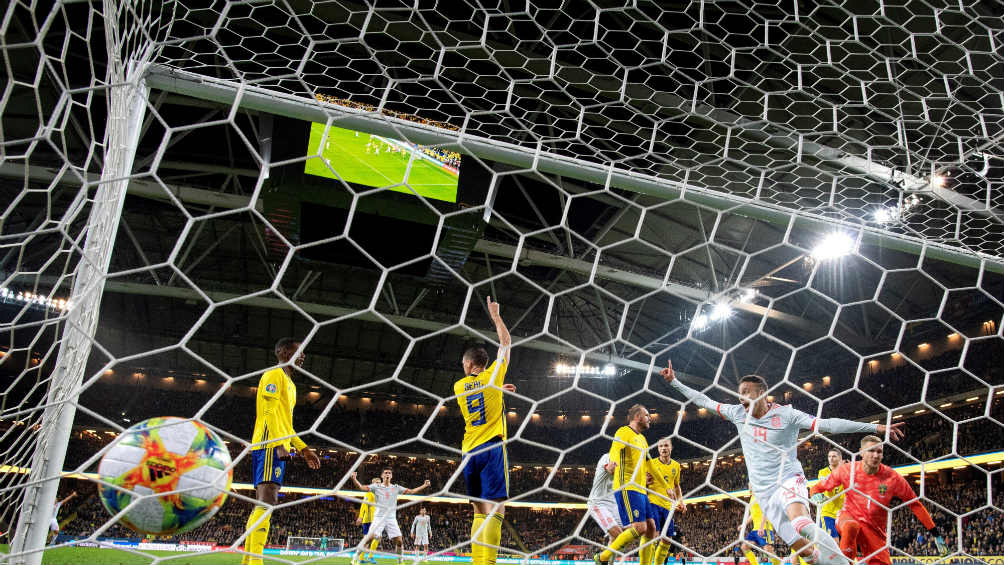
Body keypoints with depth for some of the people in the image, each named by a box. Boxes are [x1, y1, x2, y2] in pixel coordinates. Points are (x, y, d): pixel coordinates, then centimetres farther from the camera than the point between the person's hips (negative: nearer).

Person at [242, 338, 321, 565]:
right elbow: (270, 412, -15)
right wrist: (280, 444, -25)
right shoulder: (275, 375, -3)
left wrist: (303, 448, 26)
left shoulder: (289, 383, 27)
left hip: (277, 448, 11)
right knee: (267, 501, -19)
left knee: (264, 503, 9)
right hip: (270, 445, -11)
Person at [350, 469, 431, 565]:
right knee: (370, 536, -22)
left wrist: (424, 486, 4)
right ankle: (356, 557, -7)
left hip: (391, 518, 3)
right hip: (379, 517, -3)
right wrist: (354, 479, -25)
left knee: (399, 541, -5)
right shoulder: (376, 486, 4)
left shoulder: (396, 488, 11)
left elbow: (411, 491, 11)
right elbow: (361, 487, -6)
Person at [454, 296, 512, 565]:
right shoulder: (492, 376, 3)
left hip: (470, 452, 5)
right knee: (495, 510, -14)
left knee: (480, 512, 11)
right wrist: (495, 316, 22)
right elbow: (506, 342, 13)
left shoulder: (459, 386, 12)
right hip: (492, 447, -5)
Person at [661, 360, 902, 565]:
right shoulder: (738, 413, 4)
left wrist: (875, 427, -23)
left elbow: (826, 424, -15)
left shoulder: (786, 414, -8)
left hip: (789, 481, -4)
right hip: (764, 493, 4)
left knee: (800, 522, -36)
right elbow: (704, 401, 10)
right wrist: (674, 381, 9)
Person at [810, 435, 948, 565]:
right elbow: (817, 488, -2)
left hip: (875, 528, 2)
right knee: (851, 526, -37)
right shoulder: (847, 470, -12)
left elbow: (915, 504, -1)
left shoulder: (892, 477, -11)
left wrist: (935, 533, 0)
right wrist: (817, 496, -25)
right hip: (849, 516, -2)